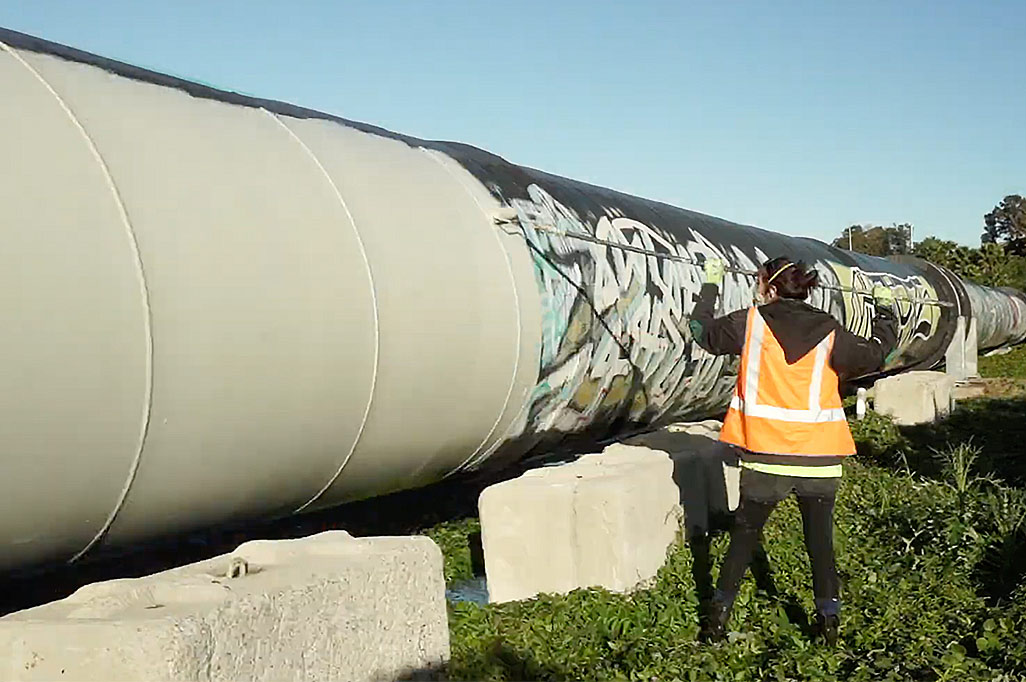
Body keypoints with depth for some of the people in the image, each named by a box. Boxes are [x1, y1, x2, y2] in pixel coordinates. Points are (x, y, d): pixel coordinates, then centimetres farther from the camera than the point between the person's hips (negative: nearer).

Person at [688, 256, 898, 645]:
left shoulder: (750, 322, -3)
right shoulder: (829, 333, -1)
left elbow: (703, 331, 9)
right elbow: (876, 355, 7)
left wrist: (710, 285, 23)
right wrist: (886, 311, 24)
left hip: (765, 454, 0)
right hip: (819, 455, 1)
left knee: (745, 533, 13)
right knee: (820, 540, 12)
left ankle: (718, 614, 14)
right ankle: (829, 618, 15)